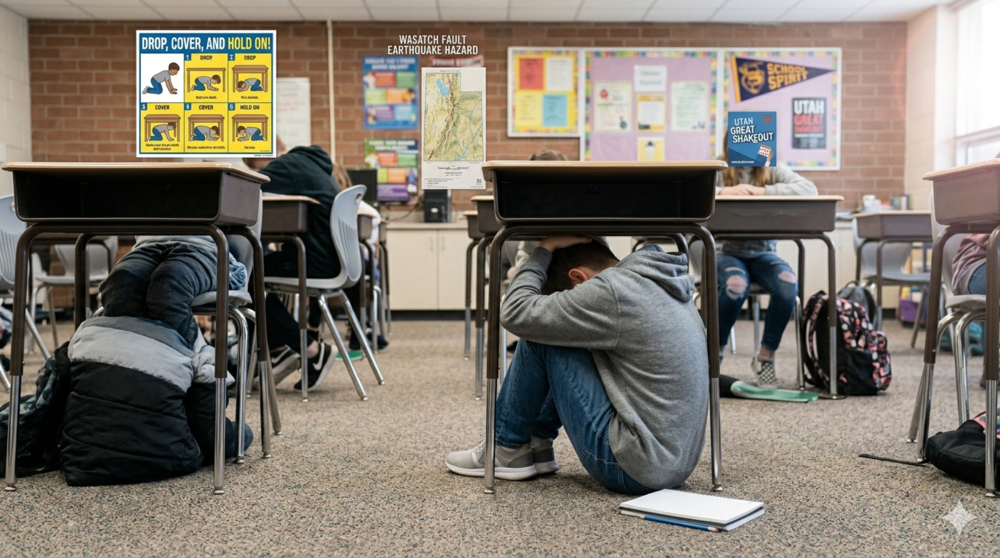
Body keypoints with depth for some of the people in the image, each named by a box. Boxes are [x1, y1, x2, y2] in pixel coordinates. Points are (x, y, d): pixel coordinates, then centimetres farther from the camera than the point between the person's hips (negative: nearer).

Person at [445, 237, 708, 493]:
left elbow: (515, 314, -13)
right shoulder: (667, 284, 9)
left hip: (633, 469, -9)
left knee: (540, 338, -4)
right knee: (565, 336, 18)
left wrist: (545, 249, -2)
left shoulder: (612, 293, -18)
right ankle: (536, 445, 26)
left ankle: (508, 450, 13)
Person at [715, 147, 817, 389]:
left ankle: (765, 357, -9)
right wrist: (723, 192, -27)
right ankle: (715, 354, -9)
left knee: (789, 284, -30)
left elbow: (809, 189, -10)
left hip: (762, 252, 2)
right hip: (727, 252, -2)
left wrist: (764, 191, -22)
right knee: (736, 285, -36)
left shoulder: (773, 170, 5)